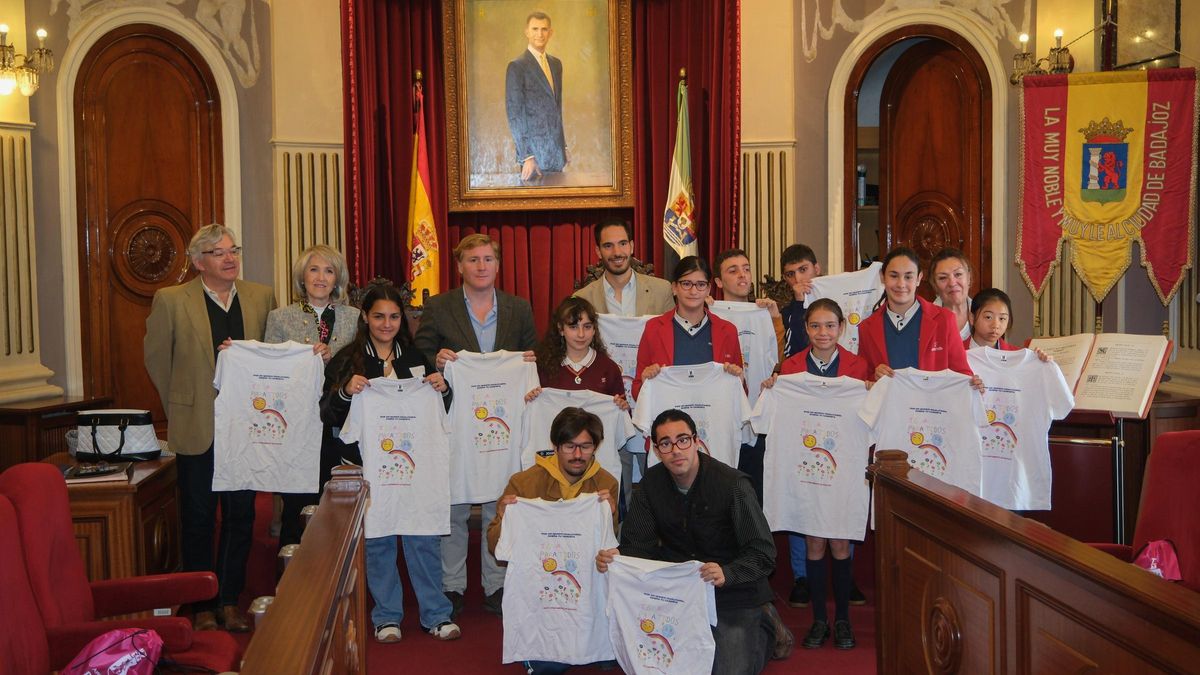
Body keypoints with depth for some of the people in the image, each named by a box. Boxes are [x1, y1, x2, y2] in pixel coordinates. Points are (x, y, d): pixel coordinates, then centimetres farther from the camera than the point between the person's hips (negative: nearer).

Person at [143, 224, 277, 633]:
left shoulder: (262, 297, 4)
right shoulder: (170, 300, -4)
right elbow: (156, 359, 4)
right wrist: (181, 409, 6)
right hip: (197, 428, -2)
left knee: (241, 516, 9)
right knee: (198, 518, 6)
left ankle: (230, 601, 22)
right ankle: (202, 607, 17)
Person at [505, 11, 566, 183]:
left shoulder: (556, 64, 13)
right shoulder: (517, 66, -9)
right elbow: (514, 114, -12)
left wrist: (563, 144, 17)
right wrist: (525, 156, -17)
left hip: (556, 150, 6)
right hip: (534, 150, -6)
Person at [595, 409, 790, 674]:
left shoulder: (733, 484, -19)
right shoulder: (652, 483, -3)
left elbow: (763, 554, -22)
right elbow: (638, 544, -5)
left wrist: (726, 573, -41)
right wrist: (613, 557, -29)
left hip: (733, 590, -4)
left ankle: (765, 625, 16)